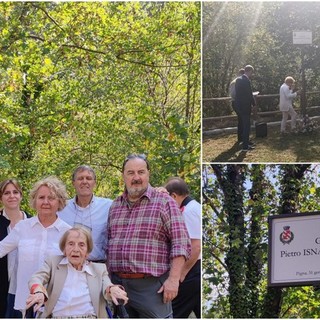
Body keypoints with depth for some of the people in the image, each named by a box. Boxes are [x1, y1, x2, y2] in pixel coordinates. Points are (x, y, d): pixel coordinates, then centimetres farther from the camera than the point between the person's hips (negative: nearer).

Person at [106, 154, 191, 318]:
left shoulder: (164, 202, -3)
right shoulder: (115, 205, 14)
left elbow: (180, 244, -7)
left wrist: (173, 279, -15)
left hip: (152, 285, -5)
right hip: (117, 283, 5)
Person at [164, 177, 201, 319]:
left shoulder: (188, 211, -15)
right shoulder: (196, 207, 15)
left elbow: (196, 246, -22)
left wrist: (182, 273, -17)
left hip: (193, 269, -10)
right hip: (197, 269, 10)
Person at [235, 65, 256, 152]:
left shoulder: (238, 79, 9)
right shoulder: (246, 81, -19)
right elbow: (250, 95, -18)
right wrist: (254, 104, -3)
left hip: (239, 105, 9)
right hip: (245, 106, -9)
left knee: (244, 125, 18)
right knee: (246, 126, -1)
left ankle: (245, 143, 27)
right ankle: (245, 146, 2)